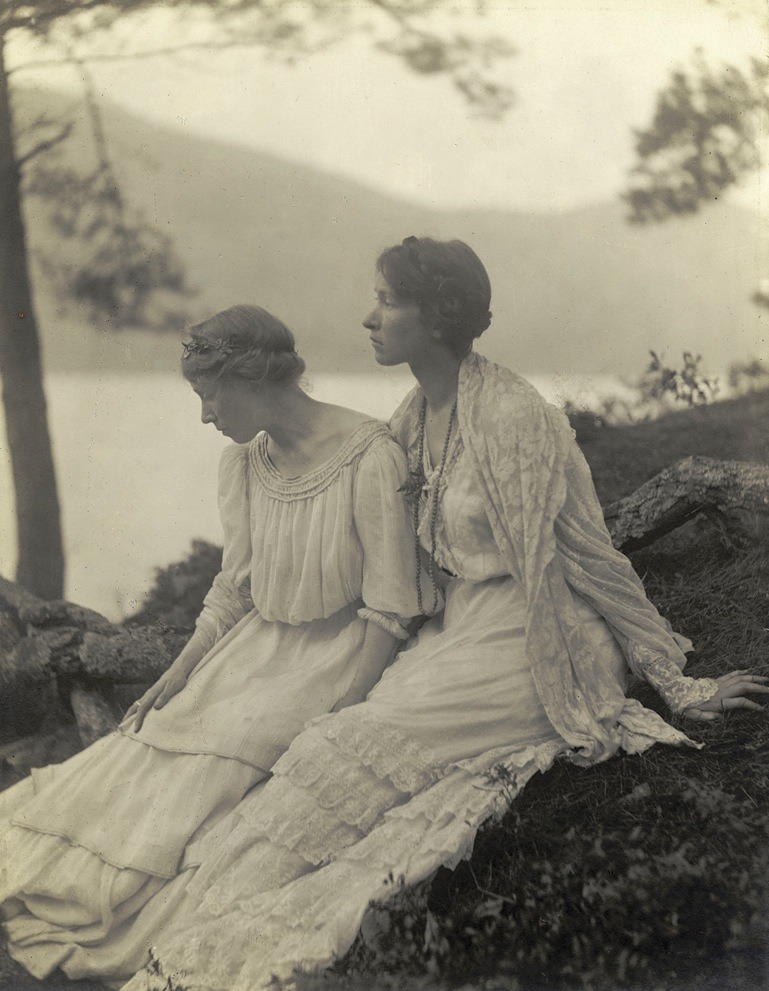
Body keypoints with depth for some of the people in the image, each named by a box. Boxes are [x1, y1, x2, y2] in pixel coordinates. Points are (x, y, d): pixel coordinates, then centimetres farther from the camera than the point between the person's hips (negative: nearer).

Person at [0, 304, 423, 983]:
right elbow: (233, 591, 12)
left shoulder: (369, 457, -17)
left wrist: (332, 720, -22)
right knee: (146, 754, -12)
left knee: (219, 768, -23)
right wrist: (173, 680, 1)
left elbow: (388, 613, -15)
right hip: (259, 642, 7)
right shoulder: (242, 462, 6)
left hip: (340, 651, -7)